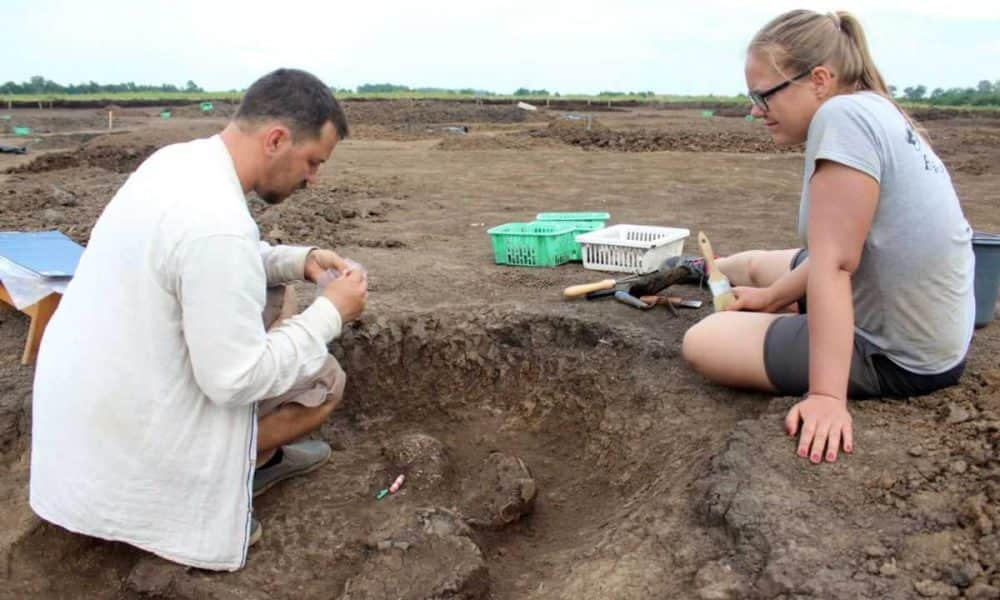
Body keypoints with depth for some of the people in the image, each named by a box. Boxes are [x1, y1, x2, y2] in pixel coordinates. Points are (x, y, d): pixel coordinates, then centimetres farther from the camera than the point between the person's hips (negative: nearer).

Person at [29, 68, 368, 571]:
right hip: (125, 431, -9)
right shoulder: (218, 222, -32)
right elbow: (237, 379, -26)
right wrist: (331, 312, -16)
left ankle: (262, 453, 23)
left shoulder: (179, 161, -2)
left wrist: (298, 260, 3)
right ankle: (196, 492, 2)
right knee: (326, 379, 1)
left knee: (275, 295, 15)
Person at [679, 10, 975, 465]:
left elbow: (833, 264, -27)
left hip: (898, 357, -9)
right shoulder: (879, 112, 5)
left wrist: (826, 394, -27)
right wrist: (768, 296, 19)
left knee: (700, 342, -1)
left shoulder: (842, 114, -22)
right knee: (755, 263, 24)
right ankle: (710, 273, 53)